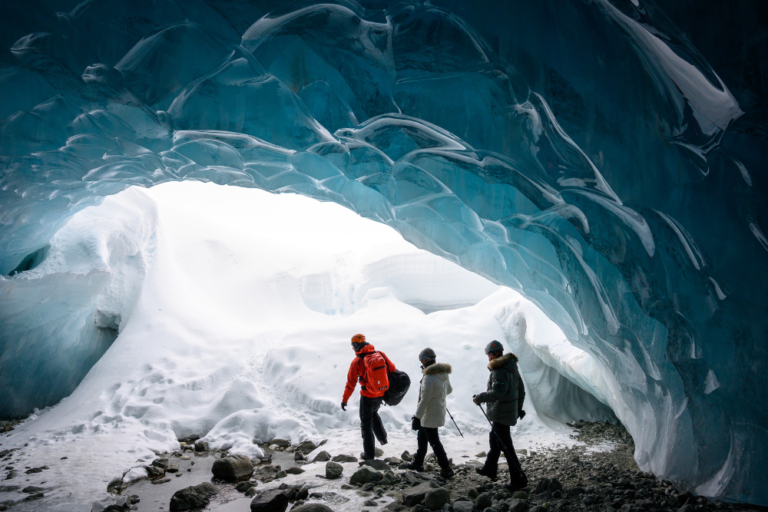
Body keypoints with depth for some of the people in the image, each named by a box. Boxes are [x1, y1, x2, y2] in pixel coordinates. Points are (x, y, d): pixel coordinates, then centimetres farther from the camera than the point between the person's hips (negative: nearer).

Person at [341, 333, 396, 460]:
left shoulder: (357, 361, -13)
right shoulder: (380, 354, -4)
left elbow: (351, 383, -9)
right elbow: (392, 369, 0)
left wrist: (344, 400, 1)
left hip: (367, 396, -4)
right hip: (381, 394, 4)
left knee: (366, 423, 11)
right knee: (374, 413, 33)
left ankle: (369, 453, 16)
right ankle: (382, 437, 29)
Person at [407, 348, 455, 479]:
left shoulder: (429, 377, -25)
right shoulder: (443, 374, 1)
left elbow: (424, 400, -25)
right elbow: (449, 390, 17)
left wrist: (417, 418, -21)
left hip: (430, 416, -9)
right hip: (439, 412, 9)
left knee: (434, 442, 2)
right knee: (422, 438, 22)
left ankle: (446, 469, 6)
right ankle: (418, 463, 34)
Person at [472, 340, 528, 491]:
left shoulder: (499, 370, -20)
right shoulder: (512, 367, 9)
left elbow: (497, 392, -30)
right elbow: (521, 390, 16)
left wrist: (479, 398, -18)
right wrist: (518, 408, 25)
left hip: (500, 414, -10)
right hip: (511, 412, 10)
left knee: (505, 446, -4)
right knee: (494, 439, 23)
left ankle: (518, 479, -1)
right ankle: (489, 469, 37)